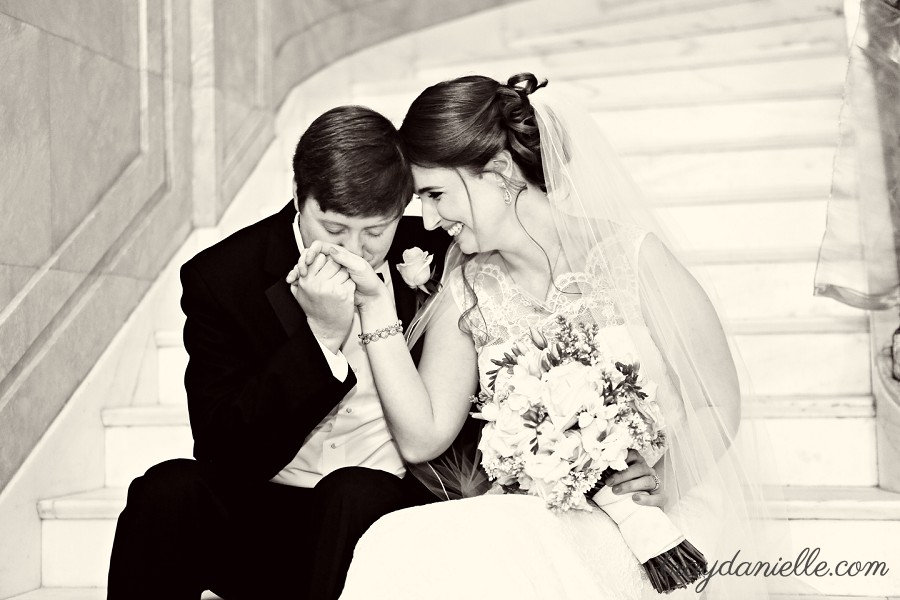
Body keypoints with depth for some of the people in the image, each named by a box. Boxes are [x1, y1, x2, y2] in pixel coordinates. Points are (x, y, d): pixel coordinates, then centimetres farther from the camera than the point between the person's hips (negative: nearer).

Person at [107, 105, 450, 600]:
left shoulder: (434, 253, -1)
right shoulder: (221, 277, -5)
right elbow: (227, 454, -14)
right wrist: (321, 335, -23)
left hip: (395, 508, 0)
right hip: (259, 522, 1)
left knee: (357, 495, -33)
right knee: (169, 489, -28)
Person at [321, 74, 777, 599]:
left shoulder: (630, 255, -9)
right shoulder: (468, 290, 3)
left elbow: (720, 404, -4)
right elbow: (423, 437, -3)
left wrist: (663, 472, -21)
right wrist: (375, 306, -9)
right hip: (534, 522, 4)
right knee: (398, 550, -23)